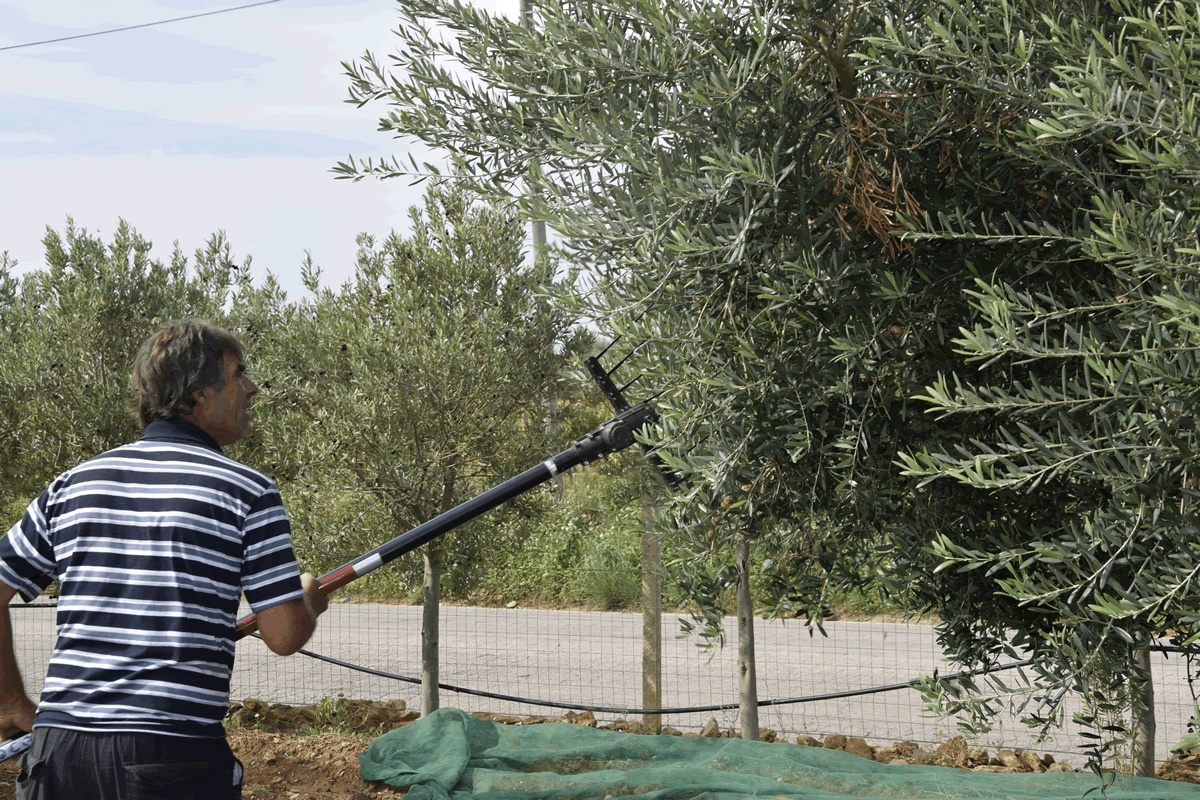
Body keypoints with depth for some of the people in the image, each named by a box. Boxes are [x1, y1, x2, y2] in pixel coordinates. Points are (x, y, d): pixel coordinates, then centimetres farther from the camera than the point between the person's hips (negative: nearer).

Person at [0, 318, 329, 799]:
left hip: (57, 744, 4)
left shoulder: (74, 483, 10)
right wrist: (309, 602, 18)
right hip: (176, 755, -4)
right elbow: (284, 636, -5)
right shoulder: (248, 492, -3)